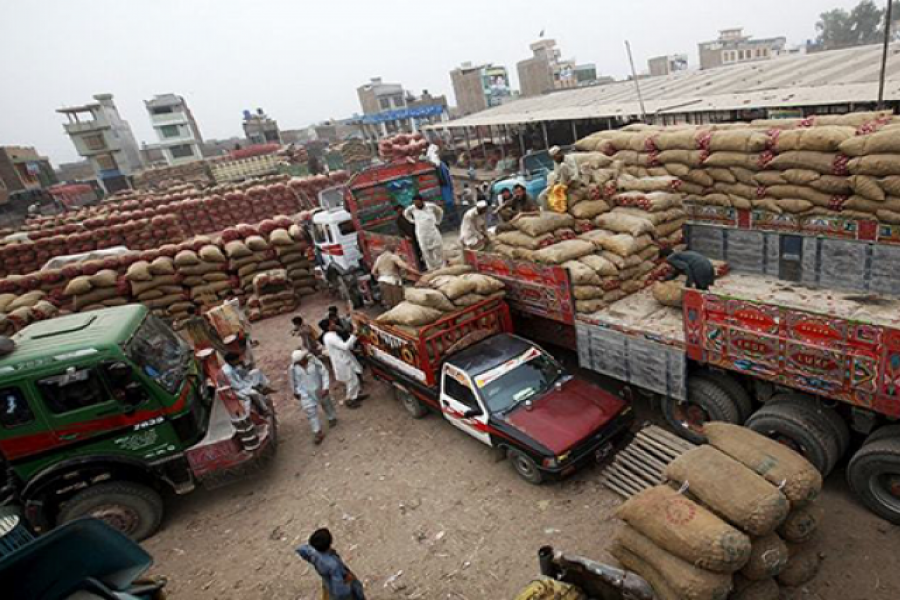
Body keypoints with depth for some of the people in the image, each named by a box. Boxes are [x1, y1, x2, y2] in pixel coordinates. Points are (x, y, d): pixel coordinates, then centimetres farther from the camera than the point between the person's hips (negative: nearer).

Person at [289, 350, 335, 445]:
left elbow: (324, 373, -18)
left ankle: (332, 418, 52)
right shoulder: (293, 368, -19)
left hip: (319, 390, 0)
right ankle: (318, 433, 15)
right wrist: (295, 392, 11)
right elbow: (293, 380, 0)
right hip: (305, 393, 0)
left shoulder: (314, 361, -25)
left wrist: (325, 387, -22)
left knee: (327, 404, 23)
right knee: (311, 412, 1)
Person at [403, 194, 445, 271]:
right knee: (426, 251, 1)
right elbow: (405, 213, 14)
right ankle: (431, 268, 10)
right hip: (421, 233, 0)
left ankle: (441, 266, 19)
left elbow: (440, 211, 9)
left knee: (438, 248, 5)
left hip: (433, 230, 0)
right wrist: (412, 221, 7)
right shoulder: (411, 208, -7)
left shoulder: (431, 206, -9)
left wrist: (438, 221, 8)